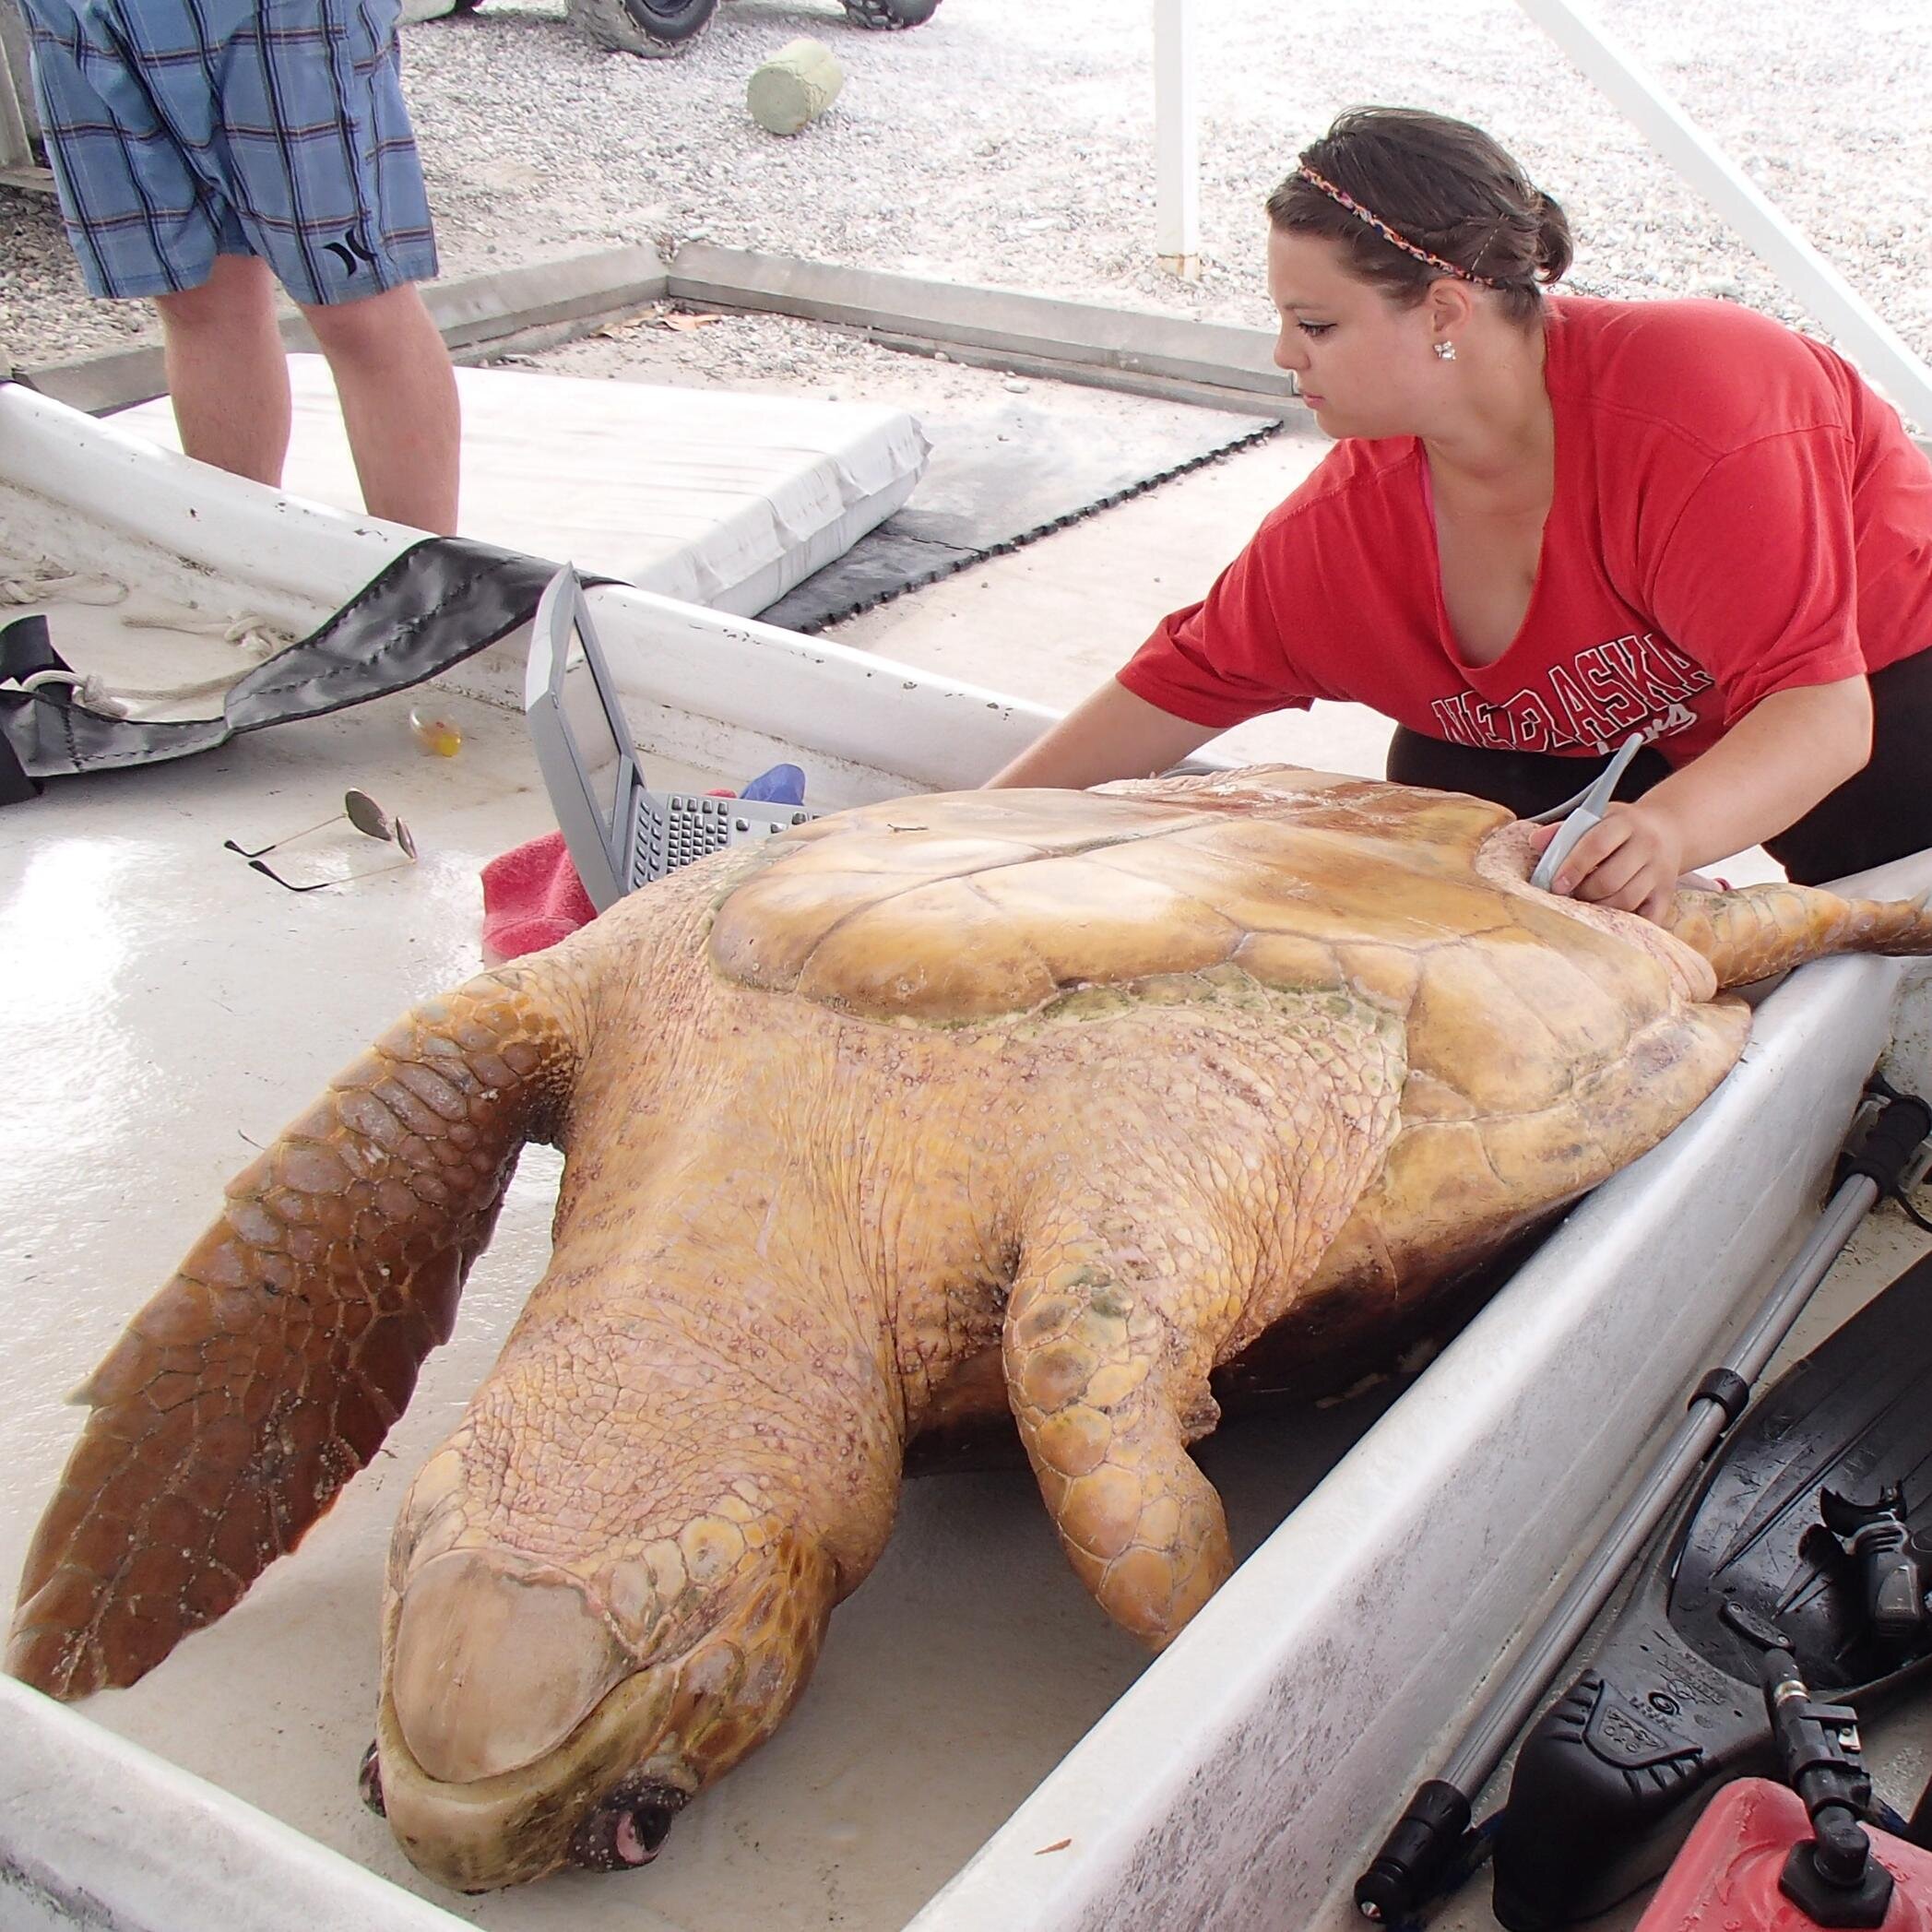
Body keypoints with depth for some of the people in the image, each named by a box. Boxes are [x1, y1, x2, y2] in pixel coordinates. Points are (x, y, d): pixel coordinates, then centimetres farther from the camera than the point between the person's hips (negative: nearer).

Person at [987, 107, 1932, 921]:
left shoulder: (1697, 413, -35)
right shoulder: (1345, 521, -16)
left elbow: (1821, 705, -38)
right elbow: (1186, 680, -7)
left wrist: (1670, 829, -57)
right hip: (1607, 739, 5)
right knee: (1441, 779, -17)